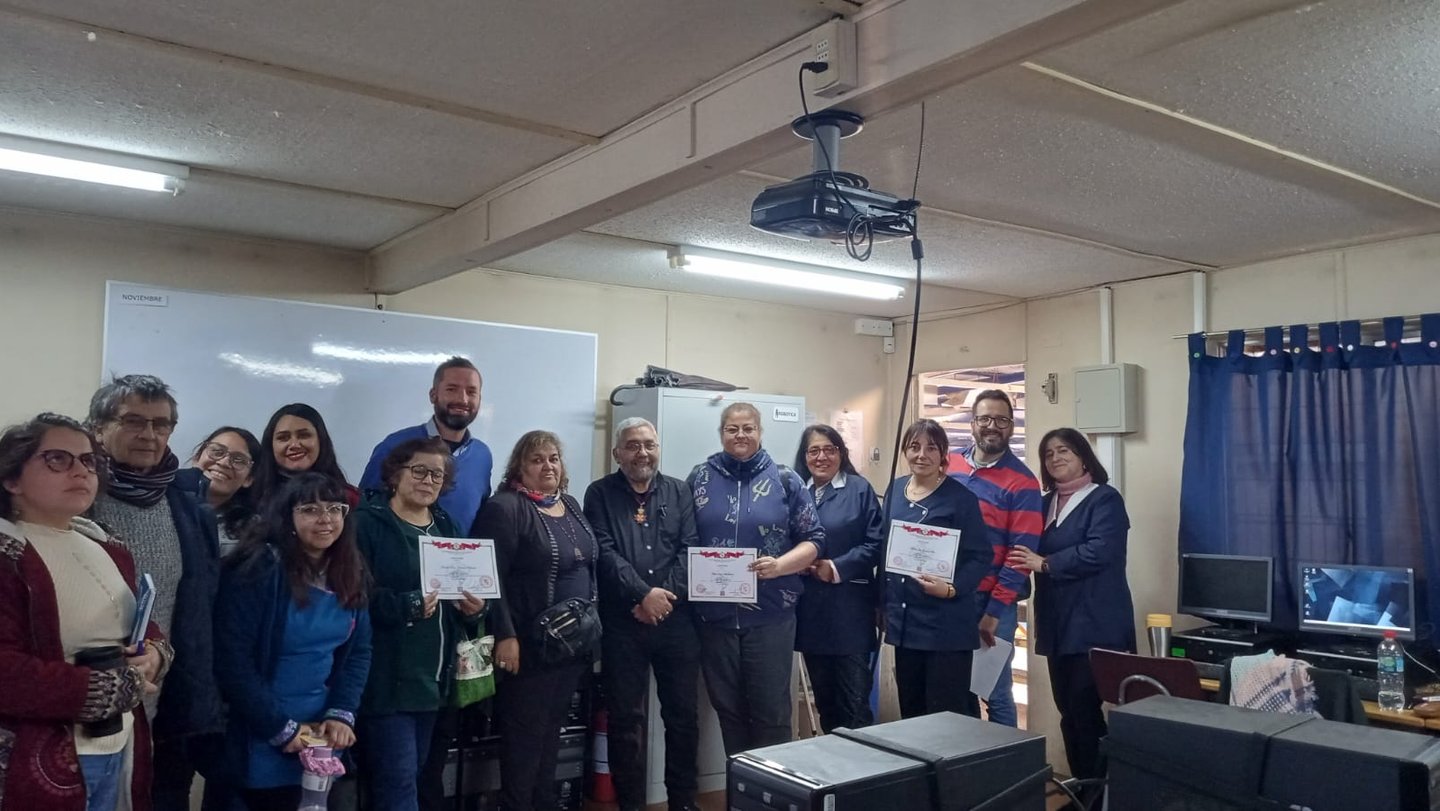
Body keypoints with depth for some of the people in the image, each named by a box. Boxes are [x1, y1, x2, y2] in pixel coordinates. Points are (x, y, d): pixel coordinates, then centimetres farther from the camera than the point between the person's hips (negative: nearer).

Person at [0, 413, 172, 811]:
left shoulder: (107, 549, 10)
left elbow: (142, 627, 17)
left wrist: (155, 655, -7)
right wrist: (117, 687, -16)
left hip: (120, 750, 7)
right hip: (41, 763, -7)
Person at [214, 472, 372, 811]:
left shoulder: (349, 574, 3)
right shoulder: (259, 568, -16)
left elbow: (359, 650, 6)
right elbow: (232, 659, -19)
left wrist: (342, 713, -8)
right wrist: (280, 728, -16)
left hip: (319, 734, 6)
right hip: (259, 740, -6)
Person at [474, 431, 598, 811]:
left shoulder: (570, 505, 12)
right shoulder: (504, 509, -12)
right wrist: (505, 636, -22)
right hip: (530, 644, -7)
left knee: (551, 728, 16)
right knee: (524, 733, 3)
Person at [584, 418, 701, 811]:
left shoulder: (679, 492, 9)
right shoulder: (600, 494, 3)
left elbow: (690, 550, 0)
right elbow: (605, 553, -8)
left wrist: (665, 597, -13)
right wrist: (644, 594, -17)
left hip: (676, 621, 2)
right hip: (622, 624, -2)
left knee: (683, 714, 8)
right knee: (625, 717, 6)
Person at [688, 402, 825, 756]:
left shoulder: (785, 480, 1)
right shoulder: (700, 478, 7)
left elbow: (814, 539, 0)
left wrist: (780, 565, -16)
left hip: (771, 615, -2)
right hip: (715, 614, 2)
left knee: (771, 709, 5)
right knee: (727, 707, 12)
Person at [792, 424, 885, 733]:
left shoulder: (859, 489, -1)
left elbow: (876, 543, -7)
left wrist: (836, 568, -15)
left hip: (850, 607, -4)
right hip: (810, 607, 4)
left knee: (855, 700, -3)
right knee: (823, 696, 15)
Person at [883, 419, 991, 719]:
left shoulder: (960, 497, -10)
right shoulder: (895, 490, 8)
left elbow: (980, 557, -11)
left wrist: (952, 589, -27)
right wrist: (884, 602, 13)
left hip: (947, 624, -6)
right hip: (904, 620, 6)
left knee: (946, 716, 1)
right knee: (910, 711, 16)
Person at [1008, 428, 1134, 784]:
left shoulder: (1105, 499, -5)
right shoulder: (1046, 503, 16)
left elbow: (1098, 552, -19)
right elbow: (1032, 553, 16)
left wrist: (1044, 564, -17)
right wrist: (1023, 561, -5)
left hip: (1094, 625, -7)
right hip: (1058, 625, 7)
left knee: (1086, 711, -8)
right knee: (1069, 711, 11)